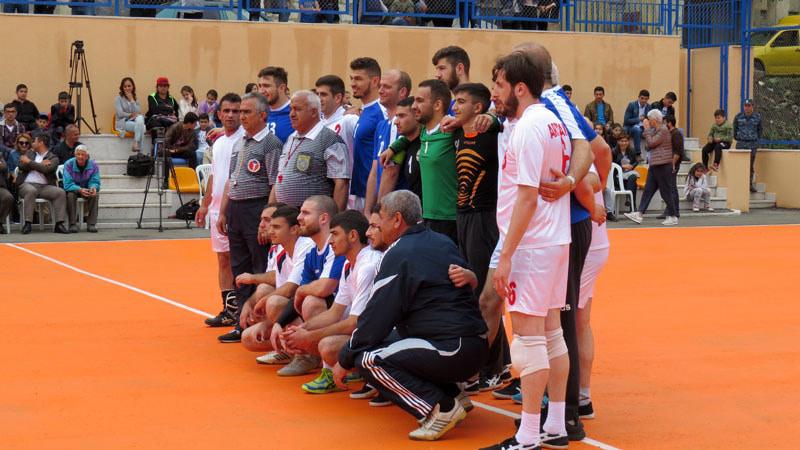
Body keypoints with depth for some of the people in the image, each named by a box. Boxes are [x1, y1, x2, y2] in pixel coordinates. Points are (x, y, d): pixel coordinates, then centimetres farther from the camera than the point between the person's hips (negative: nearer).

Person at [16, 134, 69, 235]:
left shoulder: (53, 158, 9)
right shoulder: (30, 153, 21)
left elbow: (46, 169, -11)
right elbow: (21, 166, 4)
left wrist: (29, 162, -5)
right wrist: (40, 164, -2)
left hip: (44, 186, 0)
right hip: (27, 184, 0)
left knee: (61, 192, -25)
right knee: (31, 190, -35)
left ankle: (59, 224, -25)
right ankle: (27, 223, -36)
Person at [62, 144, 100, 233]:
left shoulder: (93, 165, -11)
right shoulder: (69, 164, -18)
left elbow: (95, 182, -13)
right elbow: (68, 184, -25)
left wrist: (93, 188, -39)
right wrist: (80, 190, -44)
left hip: (86, 189, 2)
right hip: (73, 189, -2)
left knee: (95, 194, -29)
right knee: (70, 195, -35)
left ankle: (91, 224, -23)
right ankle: (72, 224, -27)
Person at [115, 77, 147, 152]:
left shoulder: (136, 99, 15)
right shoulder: (118, 98, 4)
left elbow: (138, 112, -1)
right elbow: (120, 114, -7)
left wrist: (132, 100, -5)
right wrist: (131, 115, -11)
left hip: (135, 121, 4)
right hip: (123, 122, -4)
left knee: (140, 118, -33)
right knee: (141, 126, -32)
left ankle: (136, 144, -35)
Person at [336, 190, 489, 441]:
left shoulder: (399, 254, -8)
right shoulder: (443, 243, 16)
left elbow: (376, 318, -8)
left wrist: (345, 360, 4)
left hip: (451, 352, -9)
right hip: (477, 348, 9)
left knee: (368, 360, -11)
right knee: (389, 340, 23)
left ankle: (441, 409, -13)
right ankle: (453, 397, 13)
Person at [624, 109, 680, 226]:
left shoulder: (663, 130, -13)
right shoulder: (656, 130, 16)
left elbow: (651, 143, -17)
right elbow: (649, 146, 16)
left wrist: (647, 129, -8)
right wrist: (647, 130, 8)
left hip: (663, 166, -10)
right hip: (654, 166, 10)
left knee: (665, 192, -3)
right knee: (648, 190, 4)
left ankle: (672, 217, 5)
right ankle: (639, 214, 0)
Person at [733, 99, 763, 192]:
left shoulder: (757, 117, 2)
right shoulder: (738, 116, 2)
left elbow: (760, 129, 15)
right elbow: (734, 128, 16)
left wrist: (757, 138, 10)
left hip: (752, 144, 0)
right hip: (741, 143, 0)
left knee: (751, 165, 3)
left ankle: (751, 184, 9)